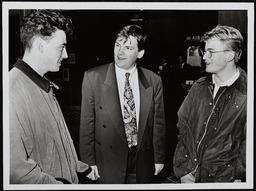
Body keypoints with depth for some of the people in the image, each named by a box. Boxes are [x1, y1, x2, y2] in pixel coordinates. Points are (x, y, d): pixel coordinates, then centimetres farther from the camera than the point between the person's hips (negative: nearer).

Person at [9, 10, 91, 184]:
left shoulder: (44, 86, 8)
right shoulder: (13, 93, -24)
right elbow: (16, 169, -26)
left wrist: (81, 168, 9)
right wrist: (62, 185, -20)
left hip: (68, 178, 8)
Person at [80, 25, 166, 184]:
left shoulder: (154, 81, -2)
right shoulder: (93, 77, -9)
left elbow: (158, 122, 4)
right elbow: (87, 123, -6)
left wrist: (159, 158, 7)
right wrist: (89, 161, -6)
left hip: (143, 162, 2)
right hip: (108, 164, -2)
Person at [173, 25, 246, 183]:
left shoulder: (246, 94, -11)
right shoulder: (199, 87, 4)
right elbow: (183, 128, 5)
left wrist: (236, 177, -15)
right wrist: (182, 169, -1)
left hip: (222, 180, -4)